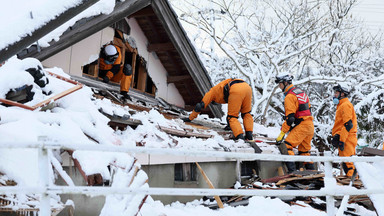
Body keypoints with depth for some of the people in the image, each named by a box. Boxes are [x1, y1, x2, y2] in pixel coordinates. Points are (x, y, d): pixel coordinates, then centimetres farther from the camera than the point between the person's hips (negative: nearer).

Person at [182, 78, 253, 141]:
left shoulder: (212, 91, 30)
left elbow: (200, 105, 28)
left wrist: (190, 118, 37)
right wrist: (230, 124, 56)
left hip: (236, 90, -6)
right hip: (247, 87, 6)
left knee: (232, 117, 5)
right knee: (246, 114, 22)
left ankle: (240, 136, -12)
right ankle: (249, 134, 6)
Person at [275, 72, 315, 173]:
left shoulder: (289, 96, -12)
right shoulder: (300, 91, 17)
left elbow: (290, 117, -17)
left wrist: (282, 133, -15)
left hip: (302, 126, -10)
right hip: (310, 125, 10)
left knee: (287, 145, -15)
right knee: (304, 151, 18)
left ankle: (292, 171, -23)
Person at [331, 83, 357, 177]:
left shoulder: (345, 105, -9)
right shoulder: (341, 105, 23)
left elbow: (348, 124, -18)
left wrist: (341, 140, -21)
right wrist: (336, 137, 22)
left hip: (346, 138, -10)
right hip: (345, 138, 10)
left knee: (347, 161, -12)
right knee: (347, 161, 13)